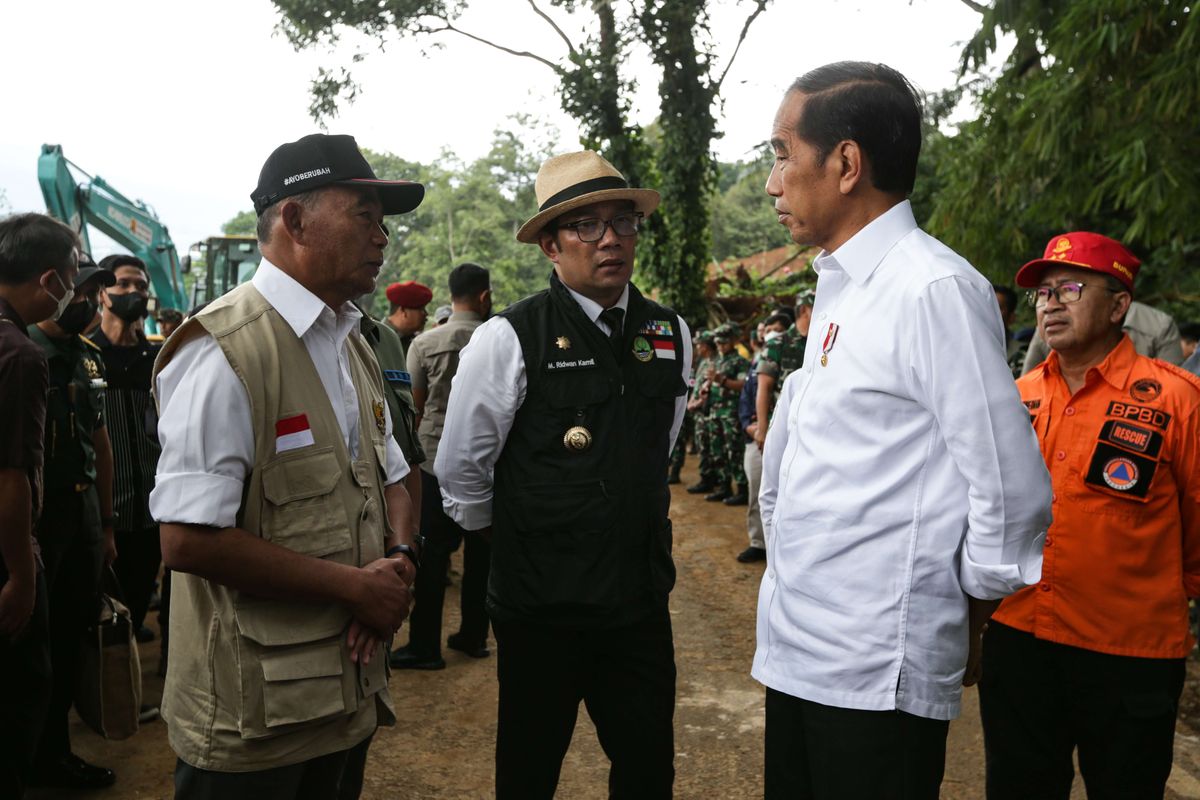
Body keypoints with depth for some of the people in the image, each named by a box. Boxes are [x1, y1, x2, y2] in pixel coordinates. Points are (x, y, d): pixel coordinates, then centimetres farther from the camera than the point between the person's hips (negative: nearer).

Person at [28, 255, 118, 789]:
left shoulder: (89, 357, 11)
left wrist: (106, 524, 17)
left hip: (83, 508, 7)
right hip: (37, 511, -7)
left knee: (73, 632, 15)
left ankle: (54, 749, 30)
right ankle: (35, 759, 22)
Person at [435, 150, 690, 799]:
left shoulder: (669, 335, 3)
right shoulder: (510, 339, -13)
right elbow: (460, 475, -5)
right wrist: (517, 537, 8)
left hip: (641, 598, 4)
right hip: (541, 604, -3)